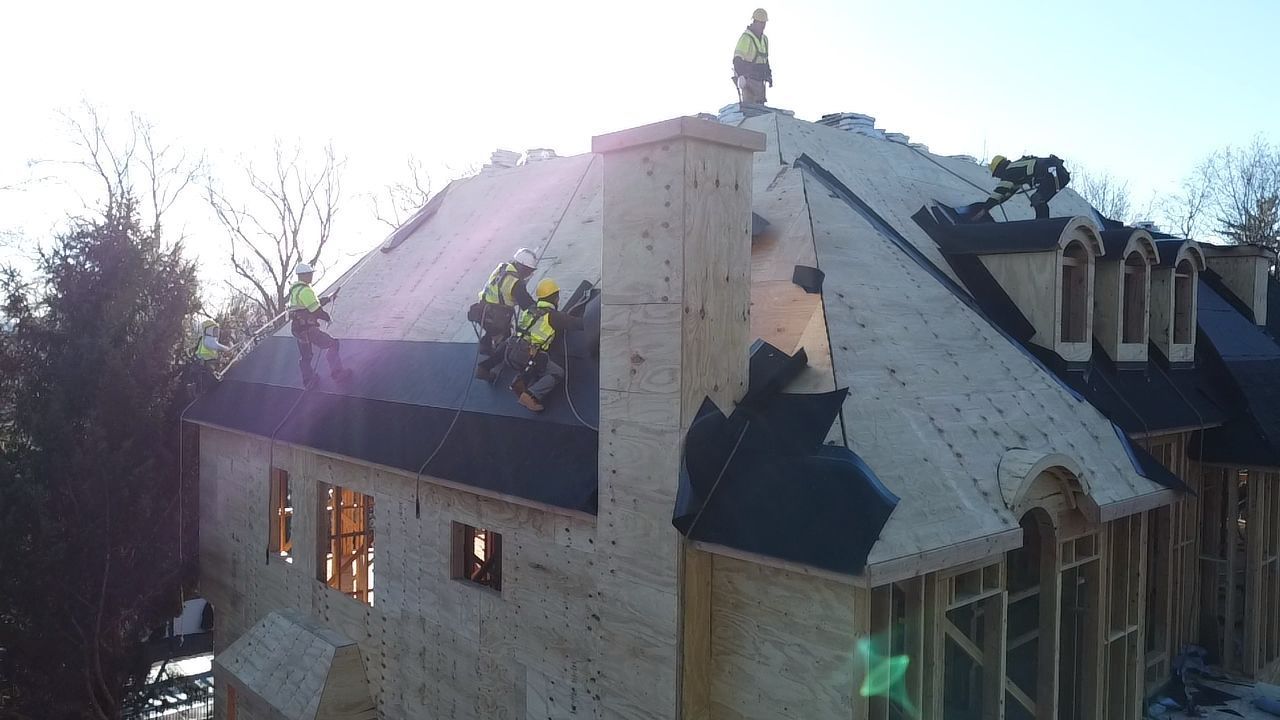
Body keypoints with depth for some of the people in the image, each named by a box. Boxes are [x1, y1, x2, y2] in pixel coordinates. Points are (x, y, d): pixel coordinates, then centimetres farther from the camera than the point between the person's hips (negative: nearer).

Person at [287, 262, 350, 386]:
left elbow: (314, 303, 21)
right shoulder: (305, 290, -19)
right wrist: (328, 318, -4)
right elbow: (316, 310, -20)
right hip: (307, 329, -10)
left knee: (305, 356, 20)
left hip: (297, 328, 10)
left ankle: (308, 380, 31)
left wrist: (329, 298, 19)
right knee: (331, 344, -4)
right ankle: (336, 372, -3)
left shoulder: (295, 290, 14)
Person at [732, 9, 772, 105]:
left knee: (760, 103, 8)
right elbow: (737, 59, -17)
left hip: (759, 79, 8)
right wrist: (741, 76, -25)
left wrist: (769, 75, 20)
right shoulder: (746, 38, -12)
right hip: (748, 78, -8)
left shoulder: (764, 39, 15)